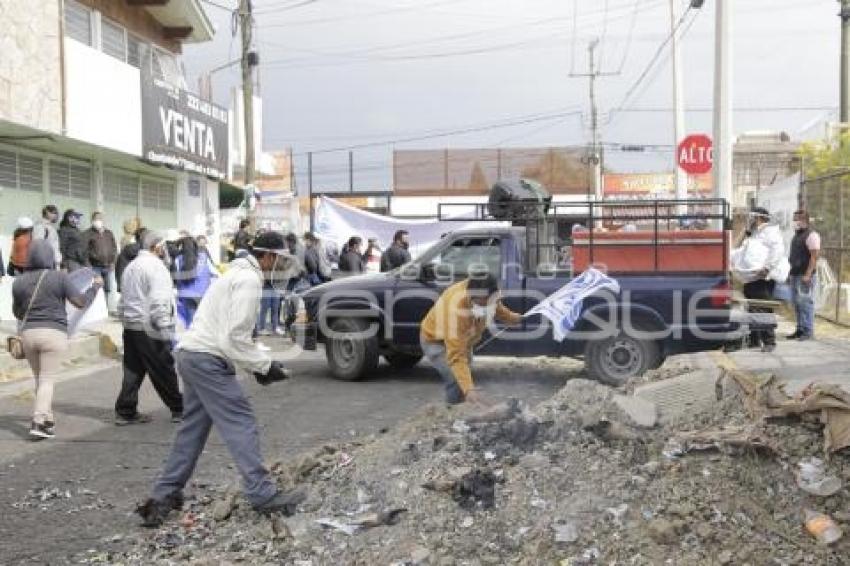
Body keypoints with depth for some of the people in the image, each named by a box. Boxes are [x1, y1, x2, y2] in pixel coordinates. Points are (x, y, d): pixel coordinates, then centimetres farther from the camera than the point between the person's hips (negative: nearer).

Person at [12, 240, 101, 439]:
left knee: (39, 379, 16)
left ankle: (48, 420, 21)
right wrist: (95, 286, 13)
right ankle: (38, 422, -11)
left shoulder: (19, 281, 5)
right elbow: (80, 302, -3)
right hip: (54, 333, -4)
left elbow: (17, 312, 15)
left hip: (28, 333, 4)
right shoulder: (60, 277, -6)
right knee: (47, 380, -1)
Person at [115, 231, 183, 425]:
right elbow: (159, 302, -20)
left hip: (130, 327, 8)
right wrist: (166, 330, -19)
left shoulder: (130, 266, 17)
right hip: (149, 329, -8)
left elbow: (124, 300, 20)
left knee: (133, 370, 12)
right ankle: (178, 410, 10)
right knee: (164, 371, 1)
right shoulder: (156, 266, -12)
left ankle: (125, 411, 12)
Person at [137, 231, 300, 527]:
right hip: (208, 360, -10)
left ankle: (164, 495, 18)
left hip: (192, 355, 10)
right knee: (241, 424, -9)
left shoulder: (239, 274, 20)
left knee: (194, 428, 14)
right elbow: (235, 337, -19)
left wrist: (258, 365, 13)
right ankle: (263, 495, -9)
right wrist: (265, 366, -11)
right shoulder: (249, 280, -12)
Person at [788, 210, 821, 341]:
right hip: (795, 275, 9)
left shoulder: (811, 235, -11)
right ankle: (800, 329, 17)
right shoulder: (797, 235, 17)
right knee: (797, 303, 10)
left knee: (806, 303, -8)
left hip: (805, 276, -9)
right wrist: (791, 273, 18)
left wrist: (808, 275, -22)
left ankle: (808, 331, -3)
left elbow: (814, 256, -17)